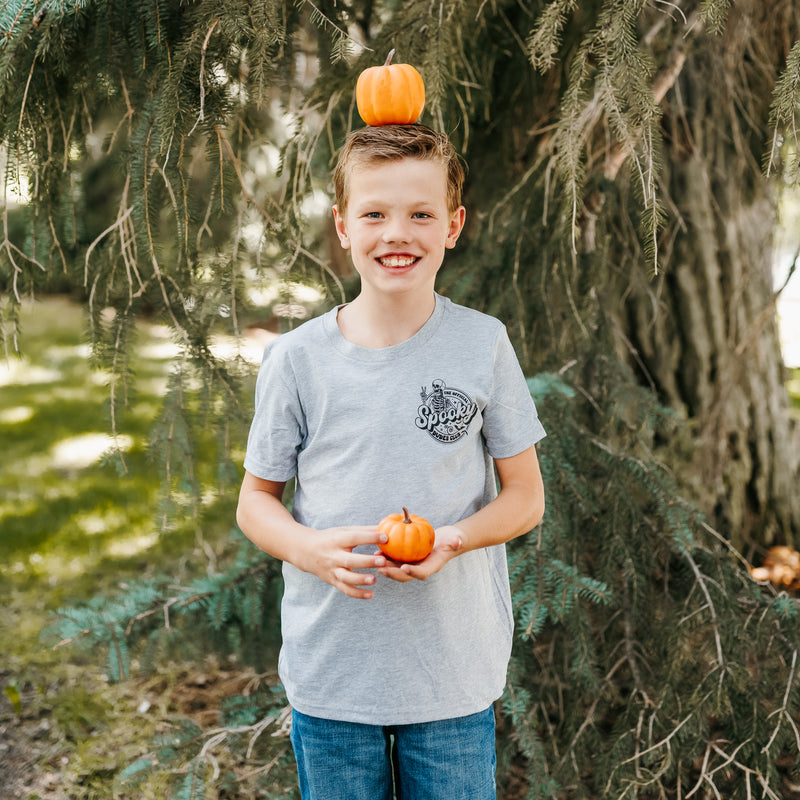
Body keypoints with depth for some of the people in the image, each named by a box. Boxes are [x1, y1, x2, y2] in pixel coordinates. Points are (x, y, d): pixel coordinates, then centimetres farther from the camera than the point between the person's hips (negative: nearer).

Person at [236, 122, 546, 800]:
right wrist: (310, 549, -17)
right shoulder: (298, 358, -6)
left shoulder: (483, 345, -6)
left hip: (456, 674, 0)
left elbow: (526, 497, 0)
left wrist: (453, 539, -19)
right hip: (328, 673, 1)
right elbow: (256, 500, 4)